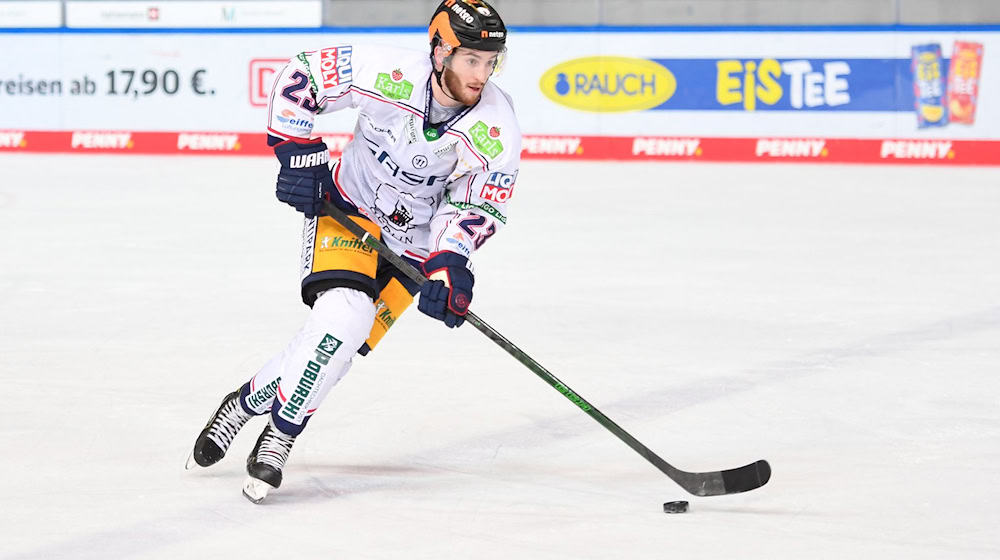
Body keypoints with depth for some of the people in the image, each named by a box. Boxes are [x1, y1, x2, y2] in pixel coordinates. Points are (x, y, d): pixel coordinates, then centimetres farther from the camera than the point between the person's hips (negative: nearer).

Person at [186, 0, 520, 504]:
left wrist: (449, 264, -26)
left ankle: (248, 401, 7)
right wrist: (296, 154, -16)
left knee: (345, 338, -13)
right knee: (344, 310, -26)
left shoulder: (497, 130, -19)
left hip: (414, 242, 2)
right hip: (349, 208, -2)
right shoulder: (389, 74, -24)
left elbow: (477, 204, -11)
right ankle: (281, 430, -11)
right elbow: (300, 77, -12)